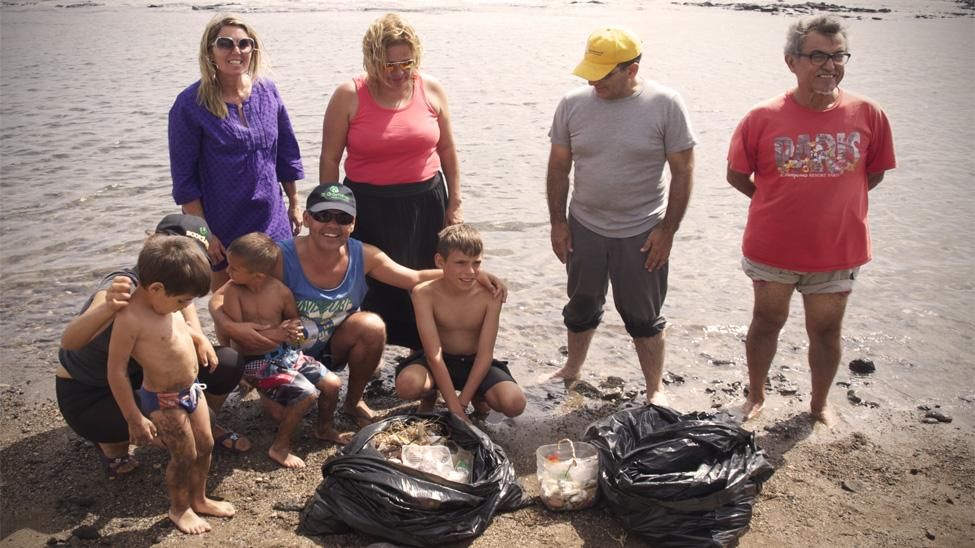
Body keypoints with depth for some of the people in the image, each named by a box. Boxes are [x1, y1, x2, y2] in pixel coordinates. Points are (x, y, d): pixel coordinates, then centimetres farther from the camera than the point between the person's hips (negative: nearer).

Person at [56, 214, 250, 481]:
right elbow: (69, 341, -49)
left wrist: (198, 336, -13)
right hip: (86, 394, -6)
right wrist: (107, 308, -69)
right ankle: (112, 445, 0)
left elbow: (184, 300, 8)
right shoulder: (125, 289, -35)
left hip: (137, 371, 6)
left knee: (227, 364, -6)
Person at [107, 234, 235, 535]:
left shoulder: (162, 301, -4)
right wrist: (134, 419, -19)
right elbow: (116, 371, -24)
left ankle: (199, 498, 40)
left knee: (205, 445, 18)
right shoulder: (130, 318, -29)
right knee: (185, 456, 6)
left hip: (191, 389, 8)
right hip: (163, 400, -8)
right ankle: (179, 508, 32)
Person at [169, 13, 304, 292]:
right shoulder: (191, 104, -12)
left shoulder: (267, 91, 0)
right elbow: (184, 177, -10)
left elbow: (286, 153, 9)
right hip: (223, 227, -3)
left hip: (272, 222, 3)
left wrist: (294, 204, 10)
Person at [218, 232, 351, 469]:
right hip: (256, 362, -5)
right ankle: (280, 447, -2)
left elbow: (294, 321, 8)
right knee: (307, 393, -21)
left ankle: (325, 428, 28)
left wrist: (292, 330, -16)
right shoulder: (233, 291, -15)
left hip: (285, 352, 5)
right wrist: (273, 334, -25)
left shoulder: (281, 291, -7)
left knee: (332, 383, -1)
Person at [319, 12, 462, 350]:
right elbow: (329, 159, -2)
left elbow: (446, 150, 7)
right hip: (368, 206, -2)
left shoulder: (431, 89, -2)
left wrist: (454, 203, 6)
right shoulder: (348, 97, -8)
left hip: (424, 203, 2)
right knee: (371, 291, 5)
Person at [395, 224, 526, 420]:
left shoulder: (489, 295, -19)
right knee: (407, 385, -34)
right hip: (440, 362, -1)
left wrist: (462, 403, -20)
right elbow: (434, 355, -23)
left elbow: (485, 355, -16)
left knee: (515, 404, -26)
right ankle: (429, 396, 6)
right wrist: (455, 410, -27)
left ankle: (477, 396, 11)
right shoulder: (424, 293, -22)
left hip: (475, 363, 1)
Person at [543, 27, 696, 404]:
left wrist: (667, 229, -10)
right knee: (581, 306, 19)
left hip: (642, 232, -3)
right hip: (584, 228, 3)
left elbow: (683, 171, -9)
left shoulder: (665, 105, -13)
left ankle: (655, 390, 26)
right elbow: (558, 166, 3)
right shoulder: (573, 103, -6)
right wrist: (558, 222, 1)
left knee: (643, 316, 9)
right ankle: (572, 369, 42)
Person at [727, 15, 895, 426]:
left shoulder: (868, 115, -7)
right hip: (771, 248, -1)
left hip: (837, 250, 1)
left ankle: (819, 404, 36)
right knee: (767, 321, 15)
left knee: (826, 330, 14)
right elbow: (736, 175, 0)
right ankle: (755, 396, 36)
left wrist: (831, 202, 2)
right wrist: (782, 203, 0)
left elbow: (874, 174, 7)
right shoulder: (763, 118, -11)